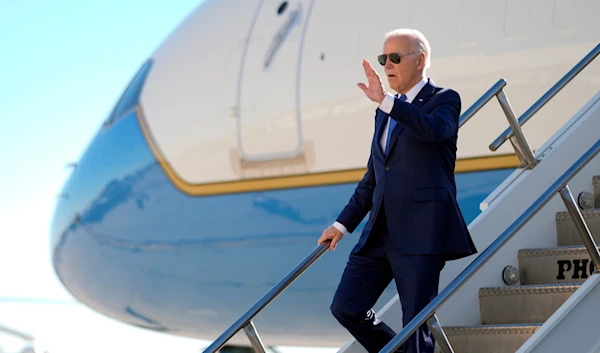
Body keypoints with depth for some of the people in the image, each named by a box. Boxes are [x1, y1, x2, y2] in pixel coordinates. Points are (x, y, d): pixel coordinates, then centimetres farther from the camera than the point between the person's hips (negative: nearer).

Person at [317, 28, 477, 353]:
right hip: (380, 232, 7)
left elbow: (433, 129, -26)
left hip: (420, 232, -7)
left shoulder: (444, 100, 0)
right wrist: (343, 224, 22)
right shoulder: (386, 112, 21)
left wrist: (384, 100, -31)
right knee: (345, 308, 3)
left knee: (416, 324, -6)